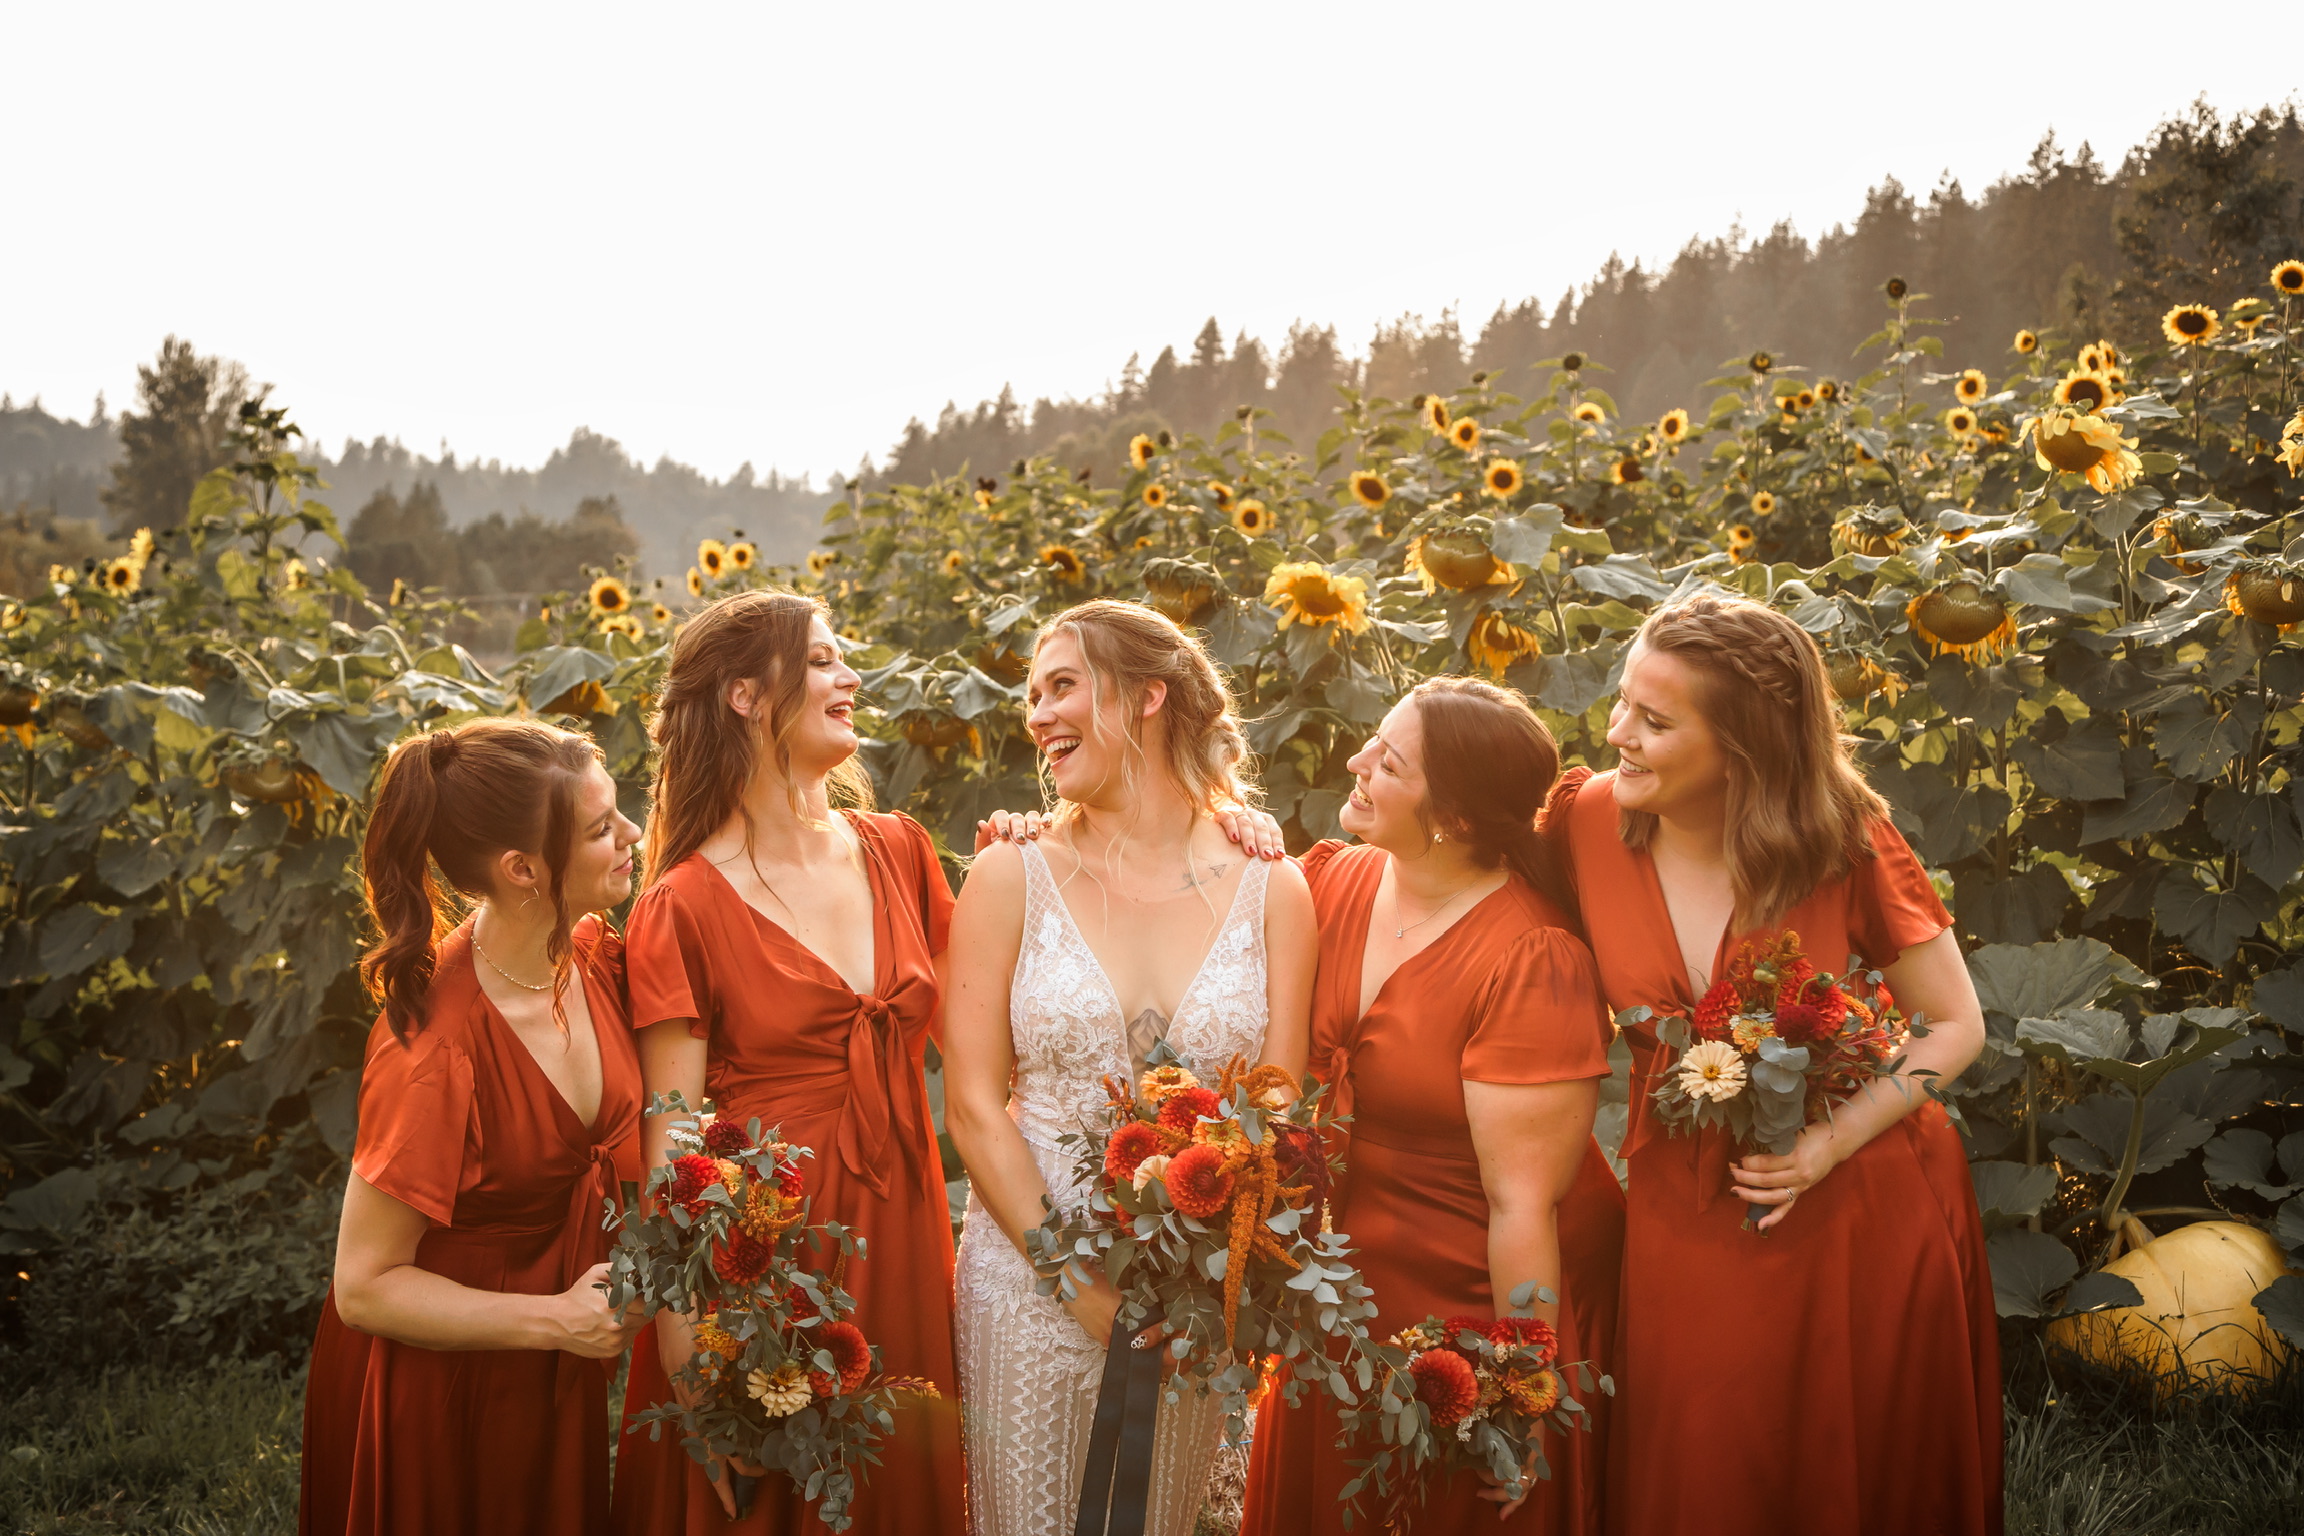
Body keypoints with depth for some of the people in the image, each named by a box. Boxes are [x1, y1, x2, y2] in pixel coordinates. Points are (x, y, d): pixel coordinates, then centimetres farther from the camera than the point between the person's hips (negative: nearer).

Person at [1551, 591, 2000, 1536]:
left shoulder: (1845, 845, -16)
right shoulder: (1586, 820, -13)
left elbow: (1956, 1026, -7)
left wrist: (1836, 1139, -19)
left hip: (1865, 1210, -1)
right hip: (1690, 1216, 2)